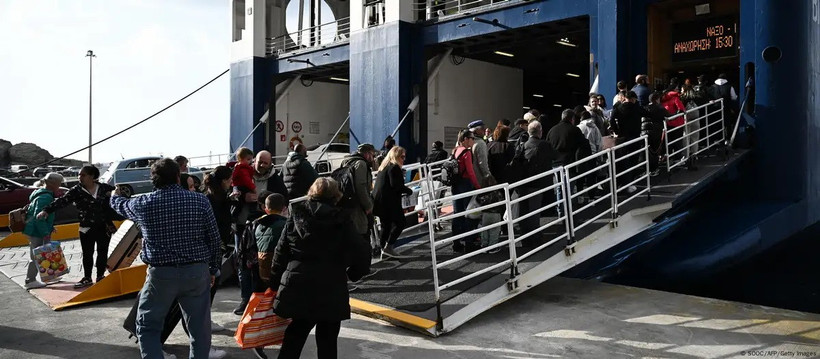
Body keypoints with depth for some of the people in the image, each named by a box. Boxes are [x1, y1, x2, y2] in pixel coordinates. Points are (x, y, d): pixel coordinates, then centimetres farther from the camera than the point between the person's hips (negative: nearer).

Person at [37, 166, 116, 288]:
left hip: (104, 227, 0)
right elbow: (62, 201, -18)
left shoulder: (105, 188, -4)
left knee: (102, 252, 10)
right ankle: (87, 278, 18)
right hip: (86, 228, 0)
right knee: (87, 254, 5)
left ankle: (100, 276, 25)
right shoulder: (76, 190, -6)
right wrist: (46, 210, -30)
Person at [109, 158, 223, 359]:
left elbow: (122, 206, 23)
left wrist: (114, 197, 47)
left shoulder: (143, 204, -1)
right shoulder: (200, 201, -2)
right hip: (197, 271, 1)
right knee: (199, 326, 11)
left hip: (161, 273, -1)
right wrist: (213, 269, 14)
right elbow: (214, 238, 1)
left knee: (147, 326, 15)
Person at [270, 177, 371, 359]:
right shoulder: (342, 220, -3)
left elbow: (281, 252, 6)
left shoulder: (296, 216, 5)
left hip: (297, 287, 3)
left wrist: (275, 284, 14)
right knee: (327, 341, 9)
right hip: (331, 290, -2)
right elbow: (362, 254, -7)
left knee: (294, 336, 17)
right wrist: (352, 274, 11)